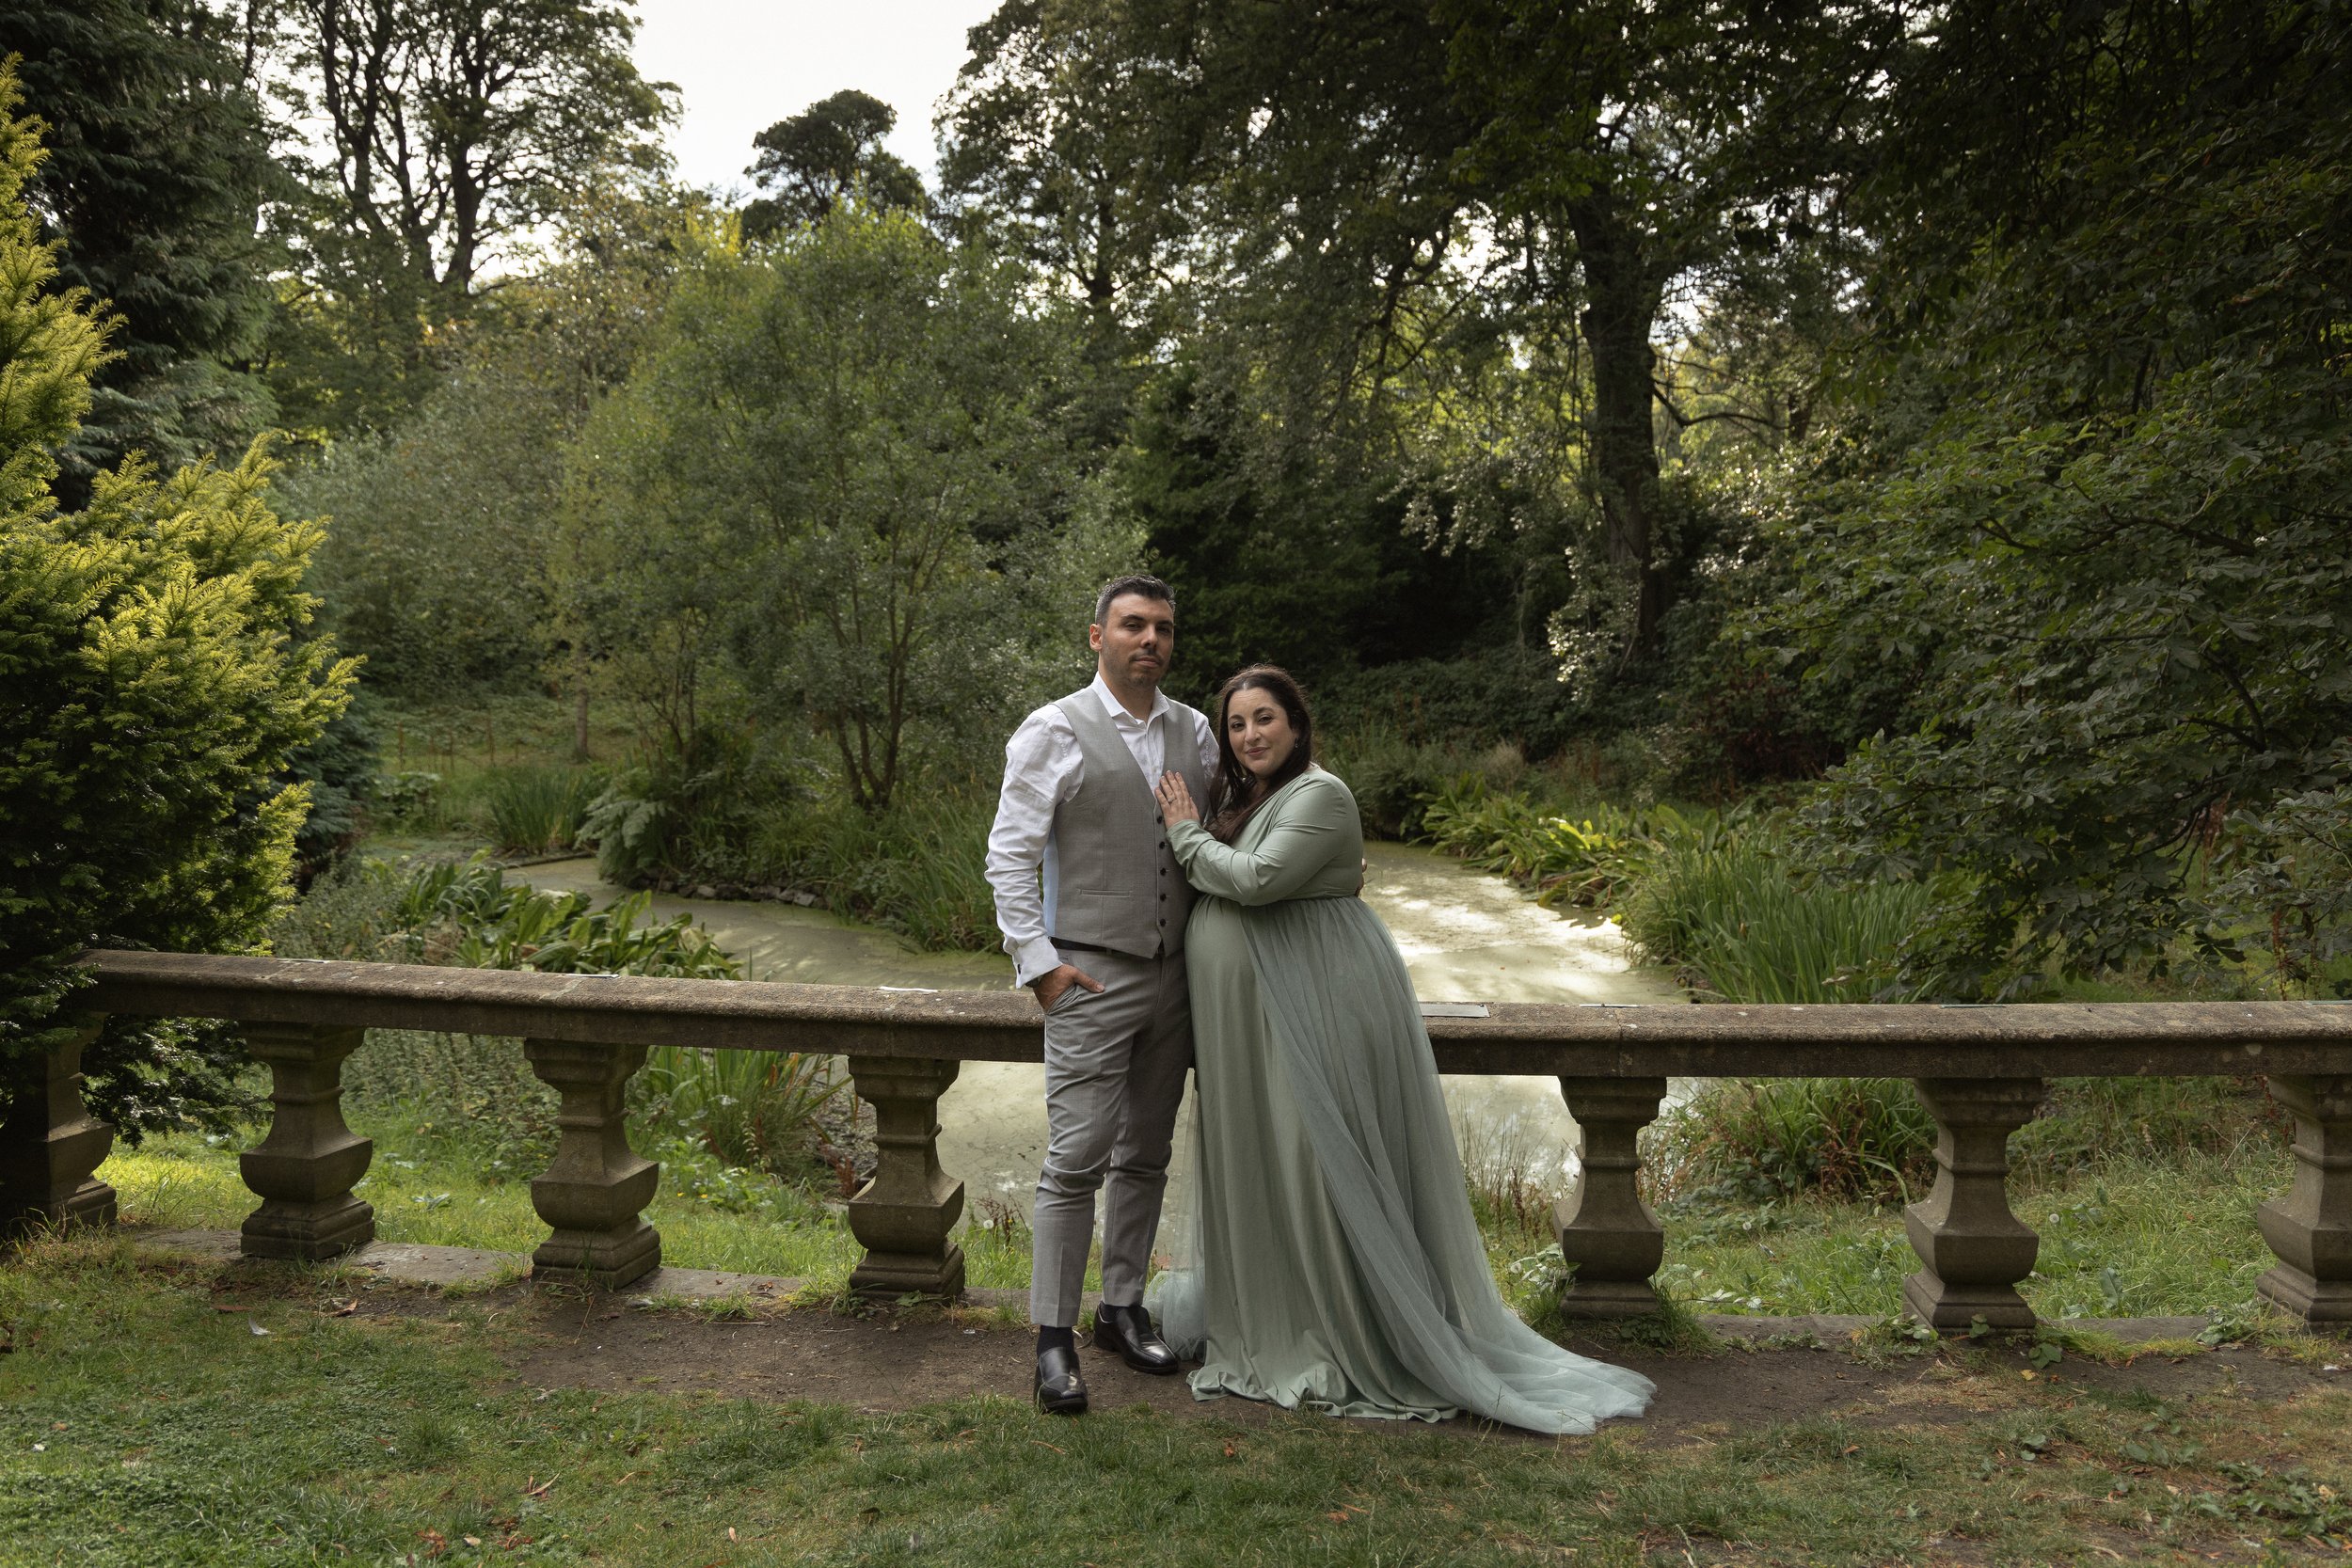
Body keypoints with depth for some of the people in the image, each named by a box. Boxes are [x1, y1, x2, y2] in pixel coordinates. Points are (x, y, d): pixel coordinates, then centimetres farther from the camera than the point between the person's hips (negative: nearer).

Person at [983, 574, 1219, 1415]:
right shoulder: (1055, 732, -5)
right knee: (1077, 1158, -7)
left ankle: (1122, 1308, 27)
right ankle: (1054, 1339, 3)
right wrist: (1037, 960, -11)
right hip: (1091, 976, -5)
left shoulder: (1195, 732, 11)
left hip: (1175, 976, 6)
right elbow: (1009, 853, -6)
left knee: (1146, 1156, 13)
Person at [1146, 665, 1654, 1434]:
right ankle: (1271, 1328, 28)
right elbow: (1216, 894, 18)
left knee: (1318, 1164, -5)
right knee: (1262, 1162, 14)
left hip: (1317, 1007, -9)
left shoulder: (1319, 796, -13)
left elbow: (1255, 880, -23)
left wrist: (1188, 834, -10)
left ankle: (1345, 1350, 5)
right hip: (1252, 1019, 9)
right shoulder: (1243, 799, 16)